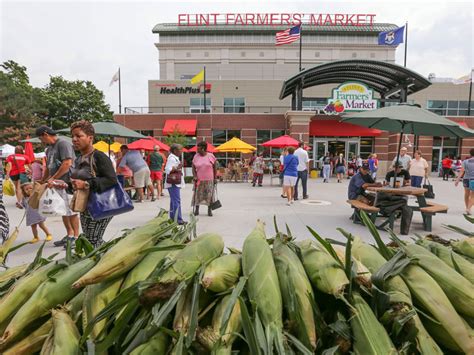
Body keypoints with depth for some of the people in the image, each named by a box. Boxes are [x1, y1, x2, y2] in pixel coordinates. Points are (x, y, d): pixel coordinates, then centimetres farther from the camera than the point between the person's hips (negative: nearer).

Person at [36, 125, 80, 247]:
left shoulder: (63, 143, -10)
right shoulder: (49, 149, 19)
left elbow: (67, 163, -20)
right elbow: (48, 167, 26)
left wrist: (53, 178, -17)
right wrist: (42, 182, 23)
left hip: (66, 183, -9)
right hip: (57, 184, 9)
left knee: (71, 211, -2)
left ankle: (76, 236, 6)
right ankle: (69, 235, 24)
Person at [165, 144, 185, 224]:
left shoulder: (175, 158, 18)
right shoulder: (172, 158, -14)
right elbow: (167, 170, -25)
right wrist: (177, 168, -33)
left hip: (176, 183, 11)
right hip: (173, 183, -11)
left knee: (173, 201, 15)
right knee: (176, 201, -12)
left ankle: (172, 219, 22)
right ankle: (178, 220, -11)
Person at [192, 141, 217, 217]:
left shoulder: (211, 156, -2)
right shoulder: (196, 156, 4)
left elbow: (215, 168, 3)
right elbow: (193, 168, 7)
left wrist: (215, 178, 0)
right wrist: (194, 176, -7)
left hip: (209, 180, -1)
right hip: (199, 180, 2)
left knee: (209, 195, 3)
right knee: (198, 195, 5)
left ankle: (209, 210, 15)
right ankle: (196, 210, 17)